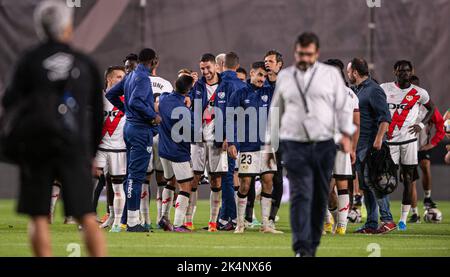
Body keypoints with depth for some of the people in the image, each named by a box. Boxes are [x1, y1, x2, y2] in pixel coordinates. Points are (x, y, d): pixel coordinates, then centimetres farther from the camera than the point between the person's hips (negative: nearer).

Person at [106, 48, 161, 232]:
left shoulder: (130, 77, 14)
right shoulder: (143, 78, -13)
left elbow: (111, 95, 22)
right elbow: (135, 101, -26)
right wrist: (153, 116, -16)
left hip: (129, 126, 10)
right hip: (141, 129, -10)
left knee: (132, 173, 12)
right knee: (136, 174, -9)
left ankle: (132, 218, 16)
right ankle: (132, 221, -9)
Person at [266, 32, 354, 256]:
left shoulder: (331, 74, 8)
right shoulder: (284, 76, 12)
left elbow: (343, 106, 4)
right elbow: (275, 112, 19)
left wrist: (346, 134, -9)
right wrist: (270, 144, 16)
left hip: (324, 145, 1)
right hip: (294, 145, -1)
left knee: (320, 198, 4)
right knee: (301, 195, -13)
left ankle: (313, 246, 15)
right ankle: (301, 249, -20)